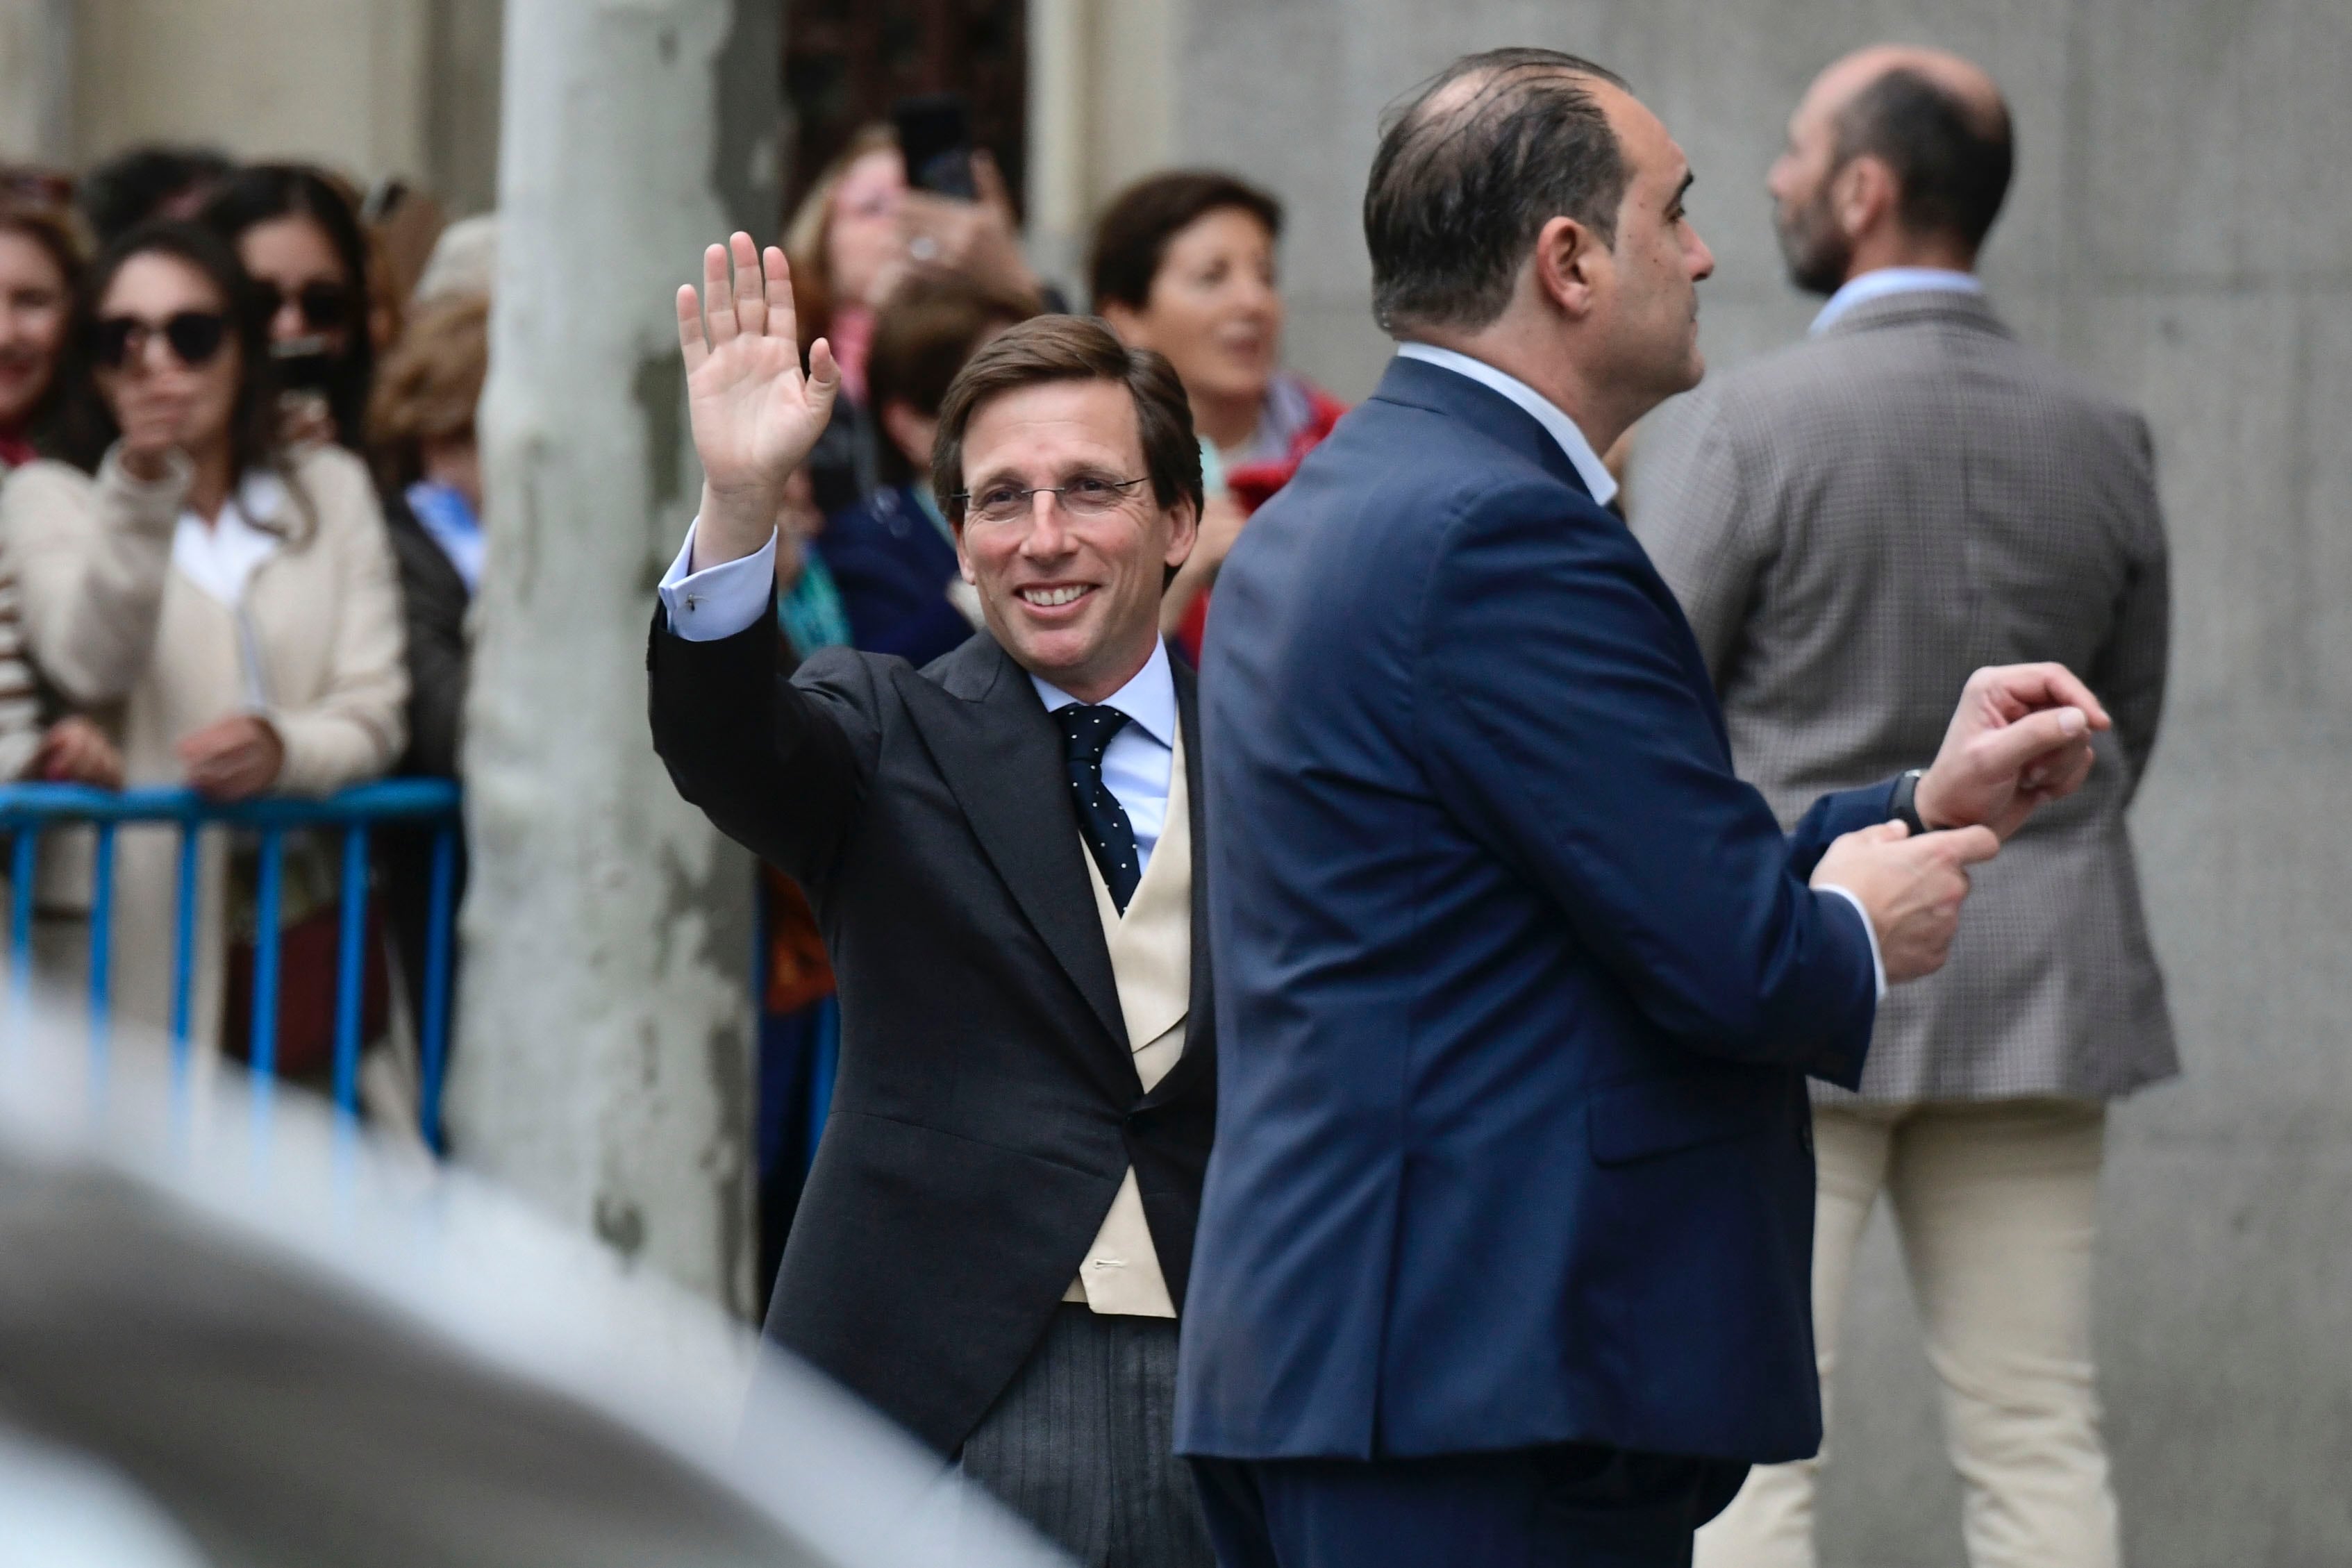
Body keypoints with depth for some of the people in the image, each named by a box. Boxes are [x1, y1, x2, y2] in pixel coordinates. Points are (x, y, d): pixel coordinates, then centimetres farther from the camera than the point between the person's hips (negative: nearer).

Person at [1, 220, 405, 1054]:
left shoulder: (331, 490, 16)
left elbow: (372, 717, 8)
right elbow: (91, 667, -12)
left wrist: (282, 749, -14)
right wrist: (142, 488, -23)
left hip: (301, 917, 2)